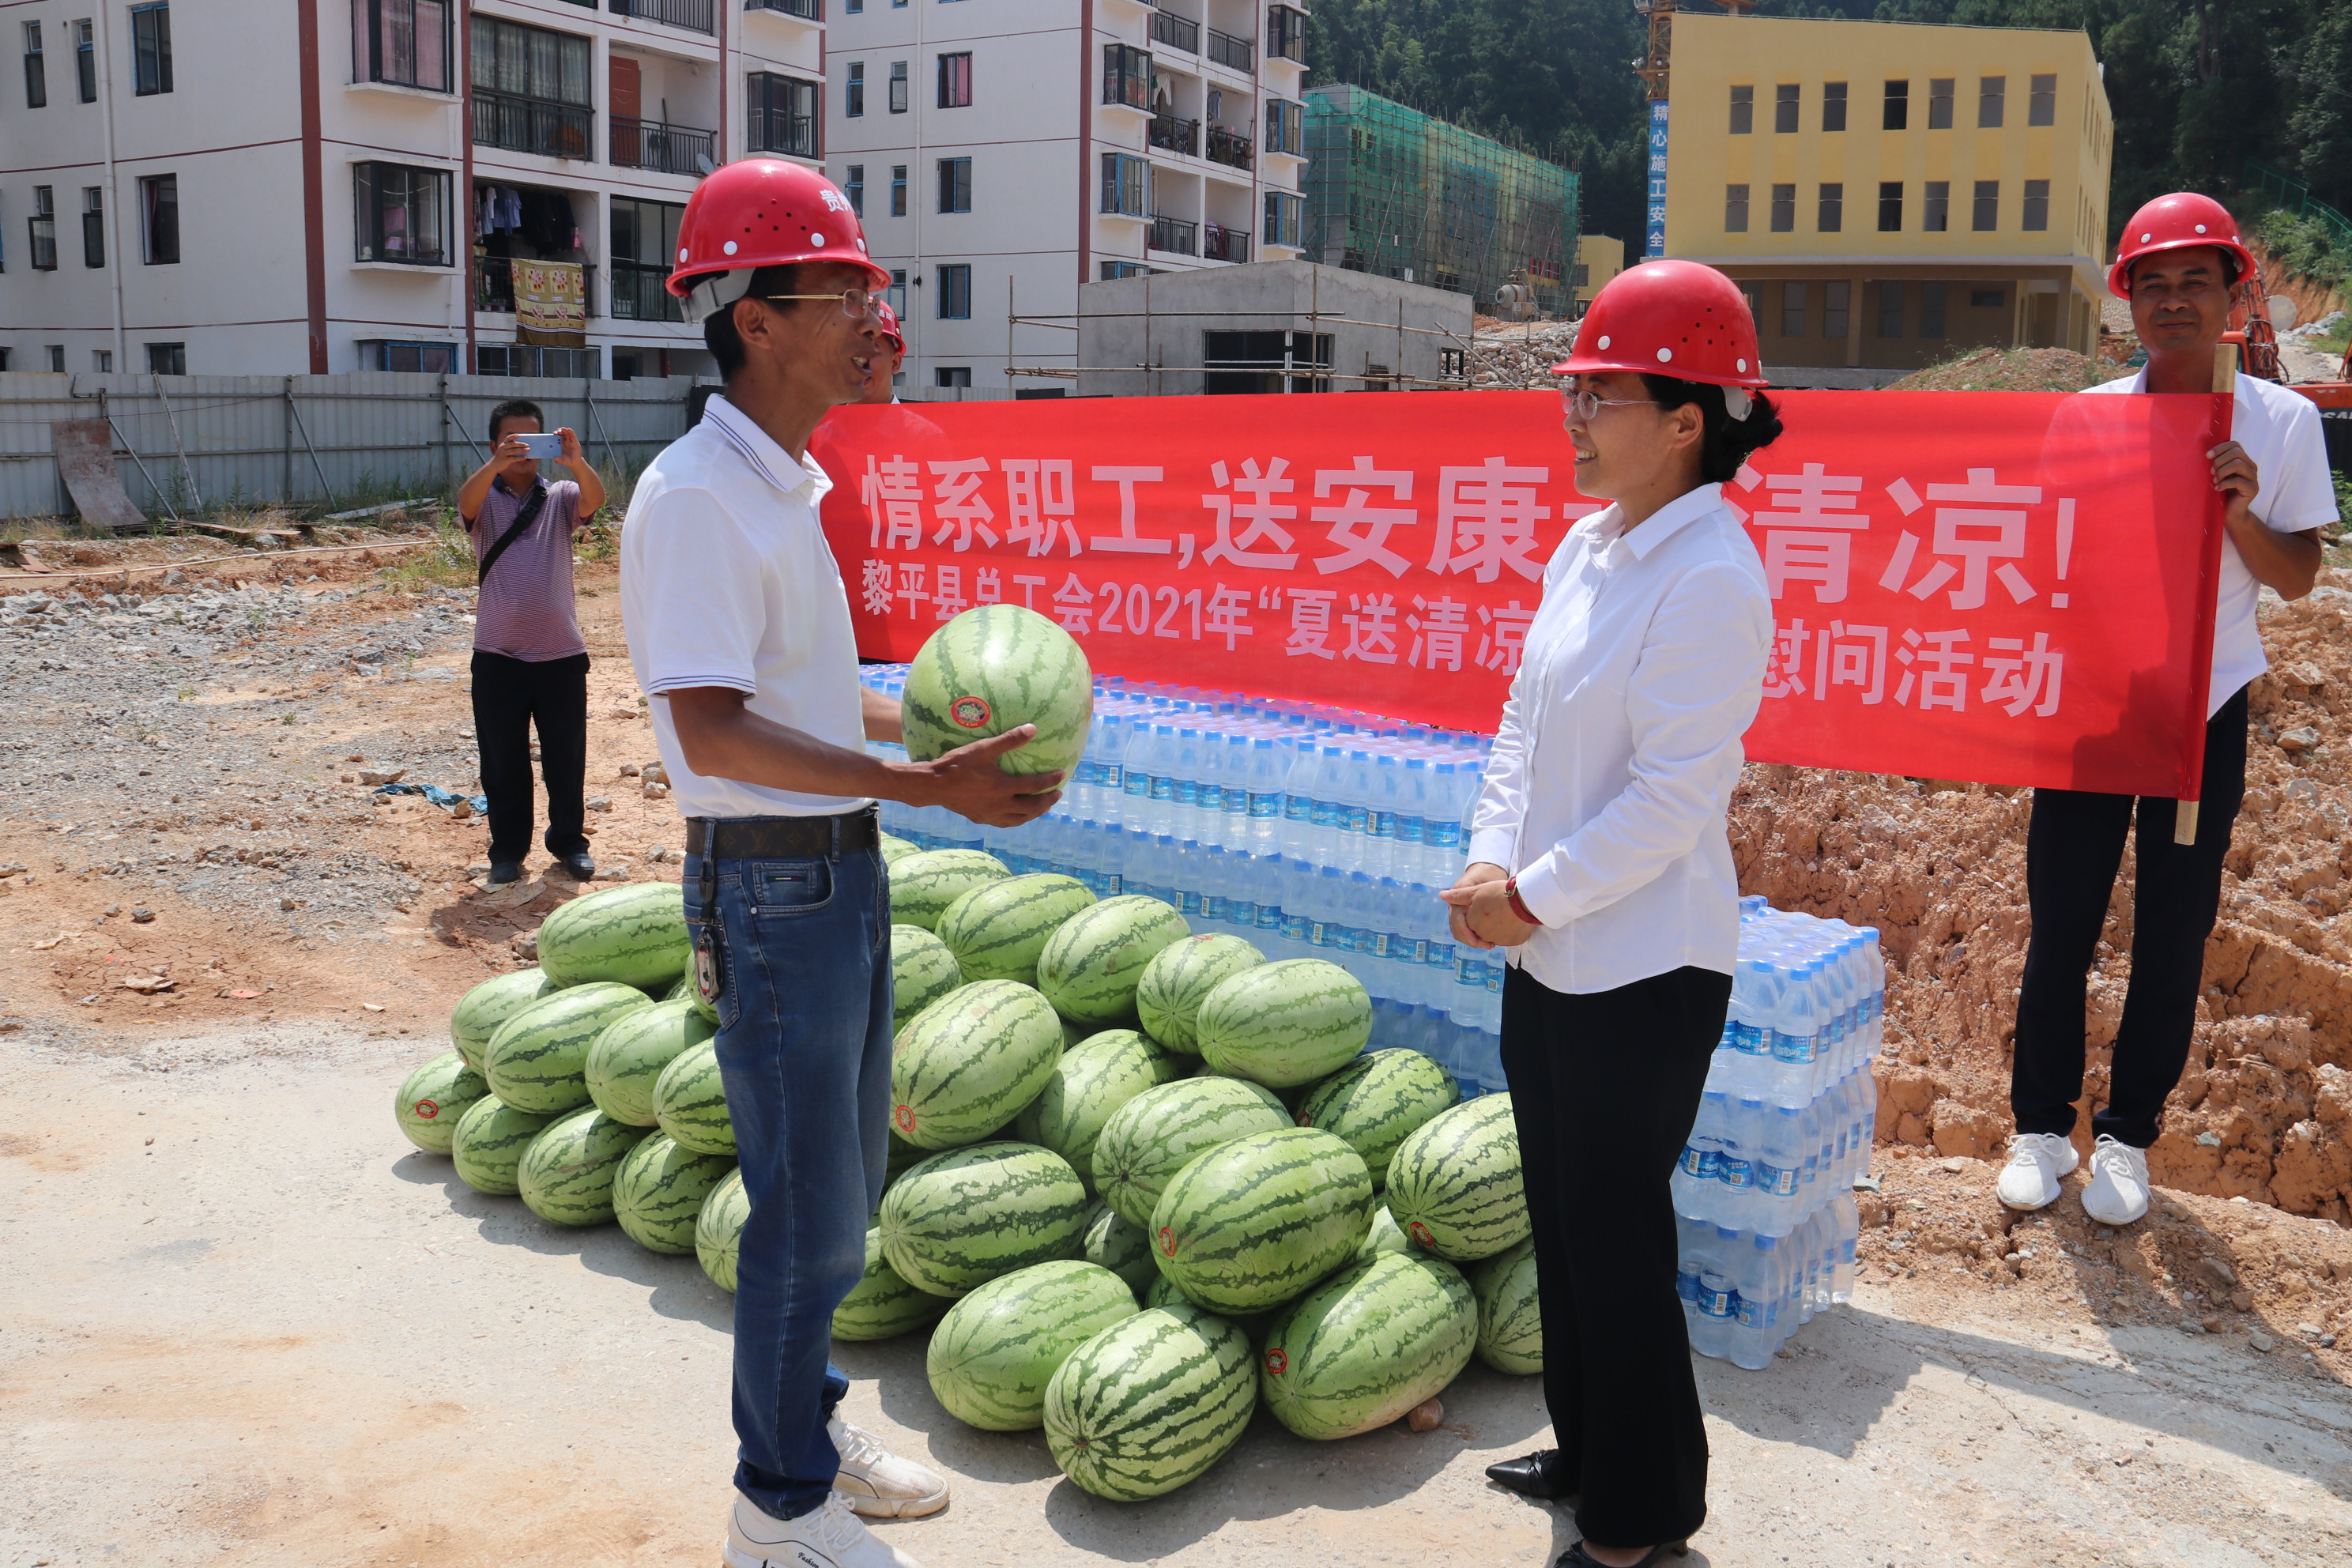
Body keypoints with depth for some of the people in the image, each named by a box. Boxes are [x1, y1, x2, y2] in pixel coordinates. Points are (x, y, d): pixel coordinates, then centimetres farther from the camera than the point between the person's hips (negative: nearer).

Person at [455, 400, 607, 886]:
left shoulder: (561, 496, 7)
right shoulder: (485, 499, 4)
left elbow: (595, 498, -16)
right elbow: (466, 501, -21)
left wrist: (576, 462, -37)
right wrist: (496, 464, -41)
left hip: (561, 653, 1)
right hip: (498, 657, -1)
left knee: (567, 757, 9)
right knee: (502, 761, 7)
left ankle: (569, 841, 25)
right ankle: (507, 849, 20)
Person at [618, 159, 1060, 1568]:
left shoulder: (791, 486, 12)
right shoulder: (696, 497, -19)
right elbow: (714, 731, -27)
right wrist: (921, 784, -30)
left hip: (843, 870, 9)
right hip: (771, 882, -9)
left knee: (843, 1181, 20)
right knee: (809, 1211, 3)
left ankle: (807, 1419, 39)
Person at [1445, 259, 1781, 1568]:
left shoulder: (1710, 577, -19)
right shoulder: (1587, 545, 7)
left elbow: (1674, 795, -22)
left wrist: (1536, 895, -15)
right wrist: (1492, 864, -3)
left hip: (1644, 968, -8)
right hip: (1548, 955, 9)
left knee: (1617, 1230, 4)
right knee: (1563, 1211, 20)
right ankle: (1587, 1449, 40)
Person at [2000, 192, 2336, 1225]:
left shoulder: (2281, 423, -2)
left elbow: (2297, 579, 1)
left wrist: (2241, 514, -18)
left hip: (2204, 713, 0)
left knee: (2173, 938, 7)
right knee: (2059, 926, 5)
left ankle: (2128, 1136, 23)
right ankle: (2042, 1126, 21)